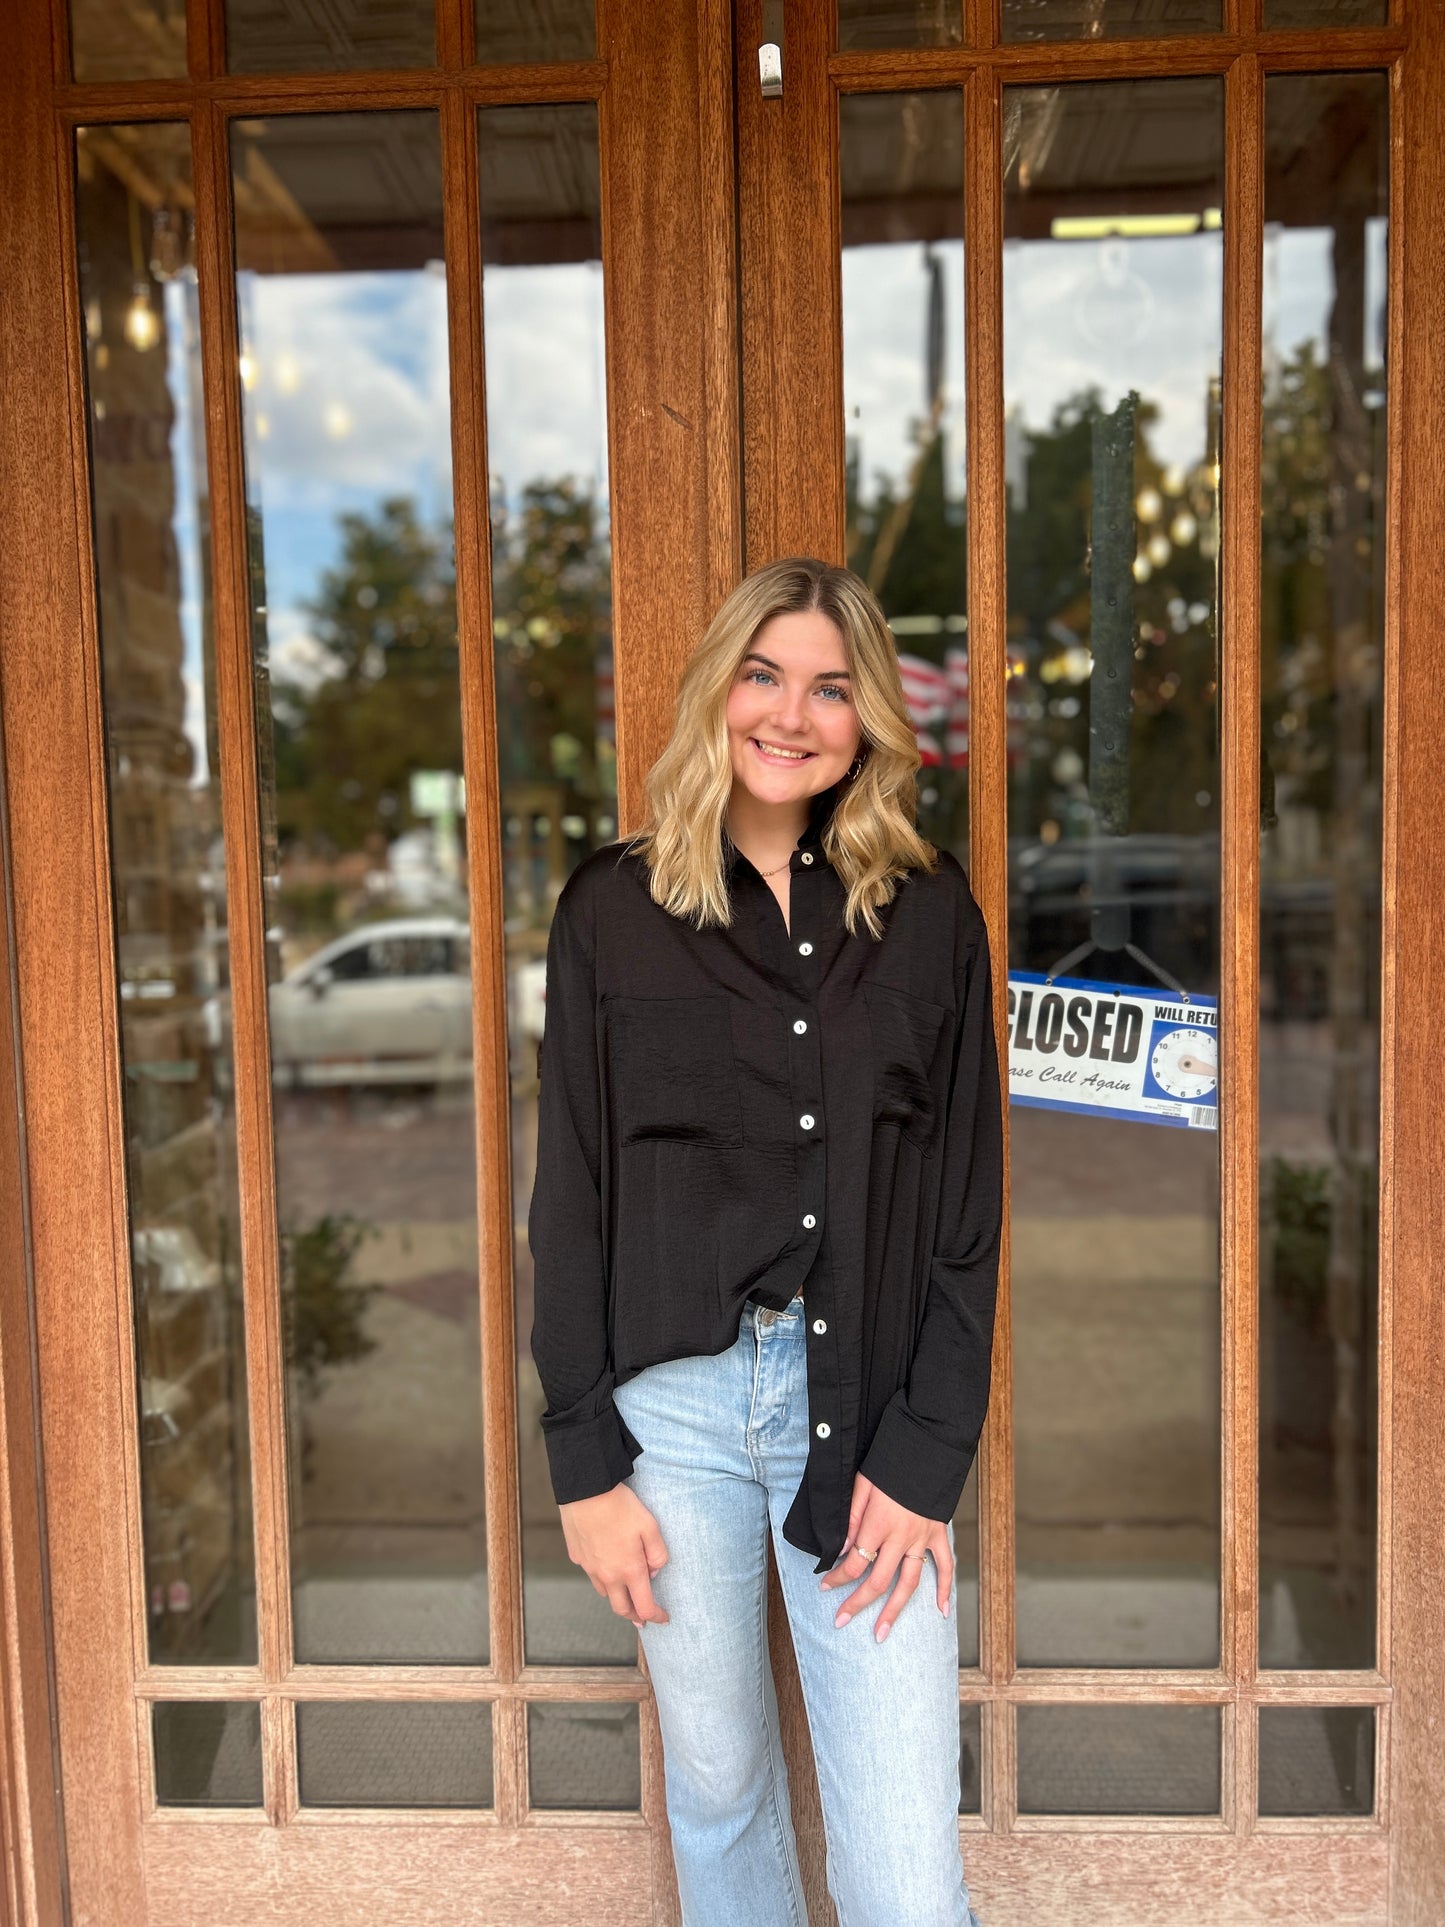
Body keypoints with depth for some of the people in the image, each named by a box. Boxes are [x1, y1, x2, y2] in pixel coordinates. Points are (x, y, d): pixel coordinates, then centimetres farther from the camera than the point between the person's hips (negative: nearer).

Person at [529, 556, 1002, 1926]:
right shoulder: (613, 906, 0)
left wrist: (925, 1456, -4)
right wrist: (584, 1461, -2)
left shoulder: (929, 915, 1)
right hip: (672, 1398, 1)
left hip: (870, 1406, 0)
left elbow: (967, 1206, 2)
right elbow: (569, 1199, 1)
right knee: (715, 1783, 19)